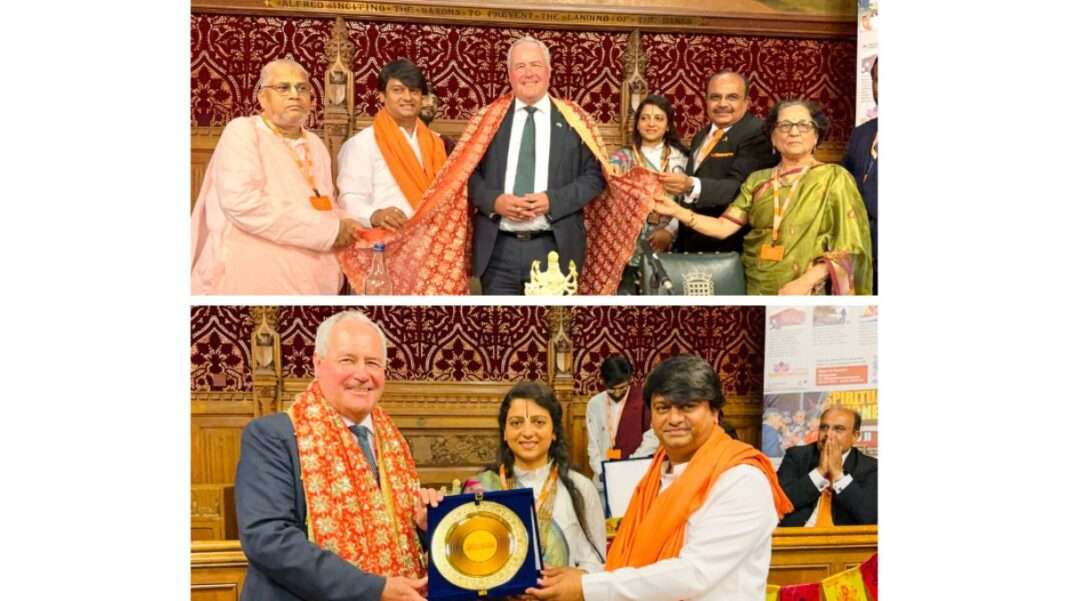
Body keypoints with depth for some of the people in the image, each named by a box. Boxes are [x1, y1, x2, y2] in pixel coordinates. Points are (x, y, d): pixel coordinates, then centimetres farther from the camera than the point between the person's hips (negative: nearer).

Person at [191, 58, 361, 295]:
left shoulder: (316, 145, 14)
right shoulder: (242, 131, -6)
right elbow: (242, 204, -21)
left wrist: (344, 226, -2)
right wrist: (328, 229, -18)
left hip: (315, 283, 7)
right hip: (254, 282, -6)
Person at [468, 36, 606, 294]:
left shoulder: (572, 120, 6)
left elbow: (594, 176, 3)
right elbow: (469, 173, 8)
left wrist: (553, 200, -12)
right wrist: (495, 200, -11)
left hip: (554, 249, 0)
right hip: (498, 250, 1)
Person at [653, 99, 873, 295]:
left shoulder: (834, 178, -3)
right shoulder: (758, 180, 8)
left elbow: (848, 245, -8)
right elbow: (723, 227, -2)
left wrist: (805, 282, -19)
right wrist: (676, 211, -14)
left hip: (805, 292, -3)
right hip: (754, 286, 3)